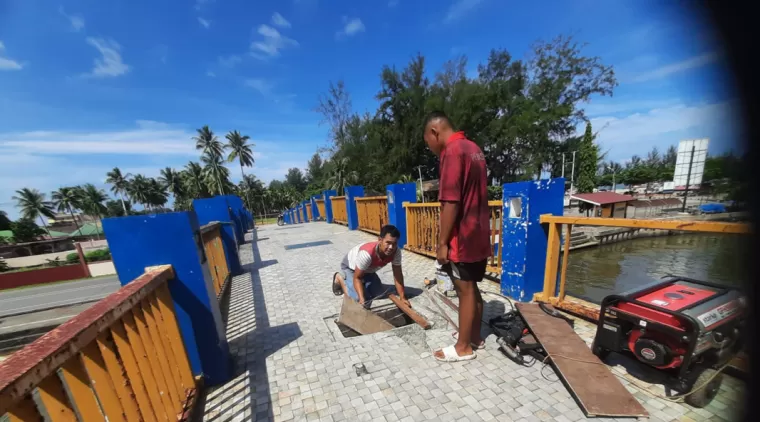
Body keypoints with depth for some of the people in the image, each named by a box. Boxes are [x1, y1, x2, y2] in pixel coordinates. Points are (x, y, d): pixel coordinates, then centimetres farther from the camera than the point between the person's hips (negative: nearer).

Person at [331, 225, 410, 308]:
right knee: (359, 297, -16)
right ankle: (340, 278, 9)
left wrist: (402, 298, -24)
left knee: (378, 293, 2)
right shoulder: (367, 253, -44)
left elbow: (398, 275, -19)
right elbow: (357, 278, -32)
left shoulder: (396, 252, -28)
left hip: (368, 270, 6)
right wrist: (362, 298, -42)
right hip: (350, 266, -5)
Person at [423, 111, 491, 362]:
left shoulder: (452, 152, -17)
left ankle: (463, 347, 24)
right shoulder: (473, 148, 13)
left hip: (462, 238, -9)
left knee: (465, 292, 5)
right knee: (472, 289, 19)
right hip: (478, 235, 9)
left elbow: (451, 203, -22)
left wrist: (442, 242, -15)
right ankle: (475, 337, 36)